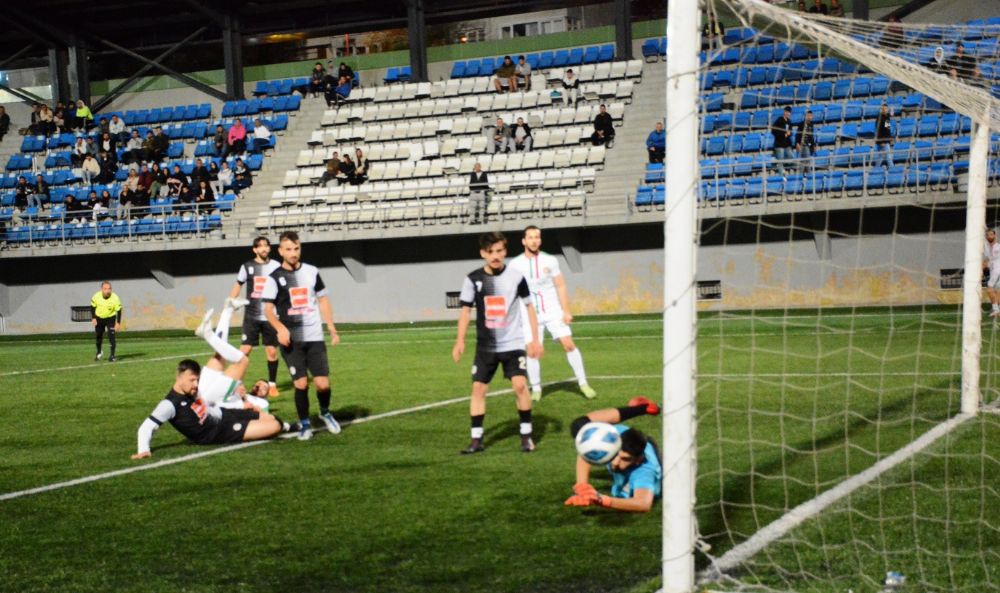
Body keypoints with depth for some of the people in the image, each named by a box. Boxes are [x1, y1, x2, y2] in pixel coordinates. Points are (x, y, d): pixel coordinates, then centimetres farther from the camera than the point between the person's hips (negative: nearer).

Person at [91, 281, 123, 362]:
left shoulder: (115, 298, -26)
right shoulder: (96, 296, -22)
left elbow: (118, 310, -15)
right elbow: (92, 307, -4)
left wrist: (118, 323, -20)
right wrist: (93, 318, -11)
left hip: (110, 318, -2)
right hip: (99, 318, 2)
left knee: (111, 336, -14)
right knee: (98, 336, 13)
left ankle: (112, 355, -3)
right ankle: (99, 352, 38)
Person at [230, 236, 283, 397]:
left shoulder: (276, 266, 3)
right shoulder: (247, 266, 2)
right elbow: (237, 286, 10)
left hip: (271, 316, 1)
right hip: (251, 316, -1)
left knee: (272, 351, 3)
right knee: (245, 350, -7)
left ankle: (272, 384, 16)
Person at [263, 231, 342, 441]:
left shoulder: (311, 272, 6)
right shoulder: (274, 278, -2)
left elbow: (323, 300, 14)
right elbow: (268, 309, -4)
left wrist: (332, 329, 8)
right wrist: (280, 328, -21)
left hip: (315, 337, 2)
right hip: (291, 340, -2)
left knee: (323, 383, -3)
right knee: (301, 383, -6)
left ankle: (325, 412, 27)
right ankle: (304, 424, 13)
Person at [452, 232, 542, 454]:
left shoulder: (515, 277, -6)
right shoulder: (473, 279, -4)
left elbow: (529, 307, 3)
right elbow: (466, 311, 1)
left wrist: (535, 339, 0)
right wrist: (460, 341, -7)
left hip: (513, 343, -2)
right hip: (486, 346, 2)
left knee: (520, 385, -15)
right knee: (478, 388, 0)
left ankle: (526, 435, 0)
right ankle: (476, 440, 9)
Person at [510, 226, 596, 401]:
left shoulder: (550, 261, -1)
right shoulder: (515, 264, -2)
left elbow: (561, 286, 1)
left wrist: (566, 311, -6)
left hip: (553, 311, 0)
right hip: (531, 314, 0)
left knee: (569, 344, -7)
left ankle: (583, 384, 1)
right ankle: (536, 390, 11)